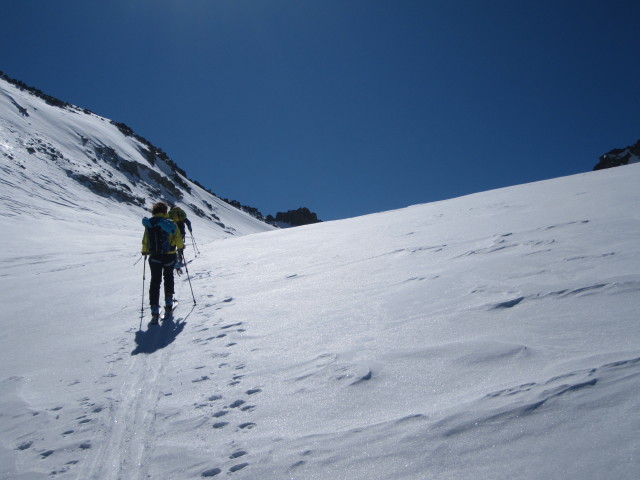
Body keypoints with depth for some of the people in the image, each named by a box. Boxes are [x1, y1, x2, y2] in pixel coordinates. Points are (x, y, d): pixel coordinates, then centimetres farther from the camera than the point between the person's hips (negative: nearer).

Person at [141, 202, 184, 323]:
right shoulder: (170, 224, -9)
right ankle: (169, 302, 23)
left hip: (155, 257, 1)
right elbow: (178, 239, -4)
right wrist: (181, 247, 16)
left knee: (155, 281, 2)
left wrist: (145, 251, 20)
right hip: (170, 256, 0)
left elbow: (145, 240, 2)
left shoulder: (149, 225, -3)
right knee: (168, 277, 23)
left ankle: (155, 310, -8)